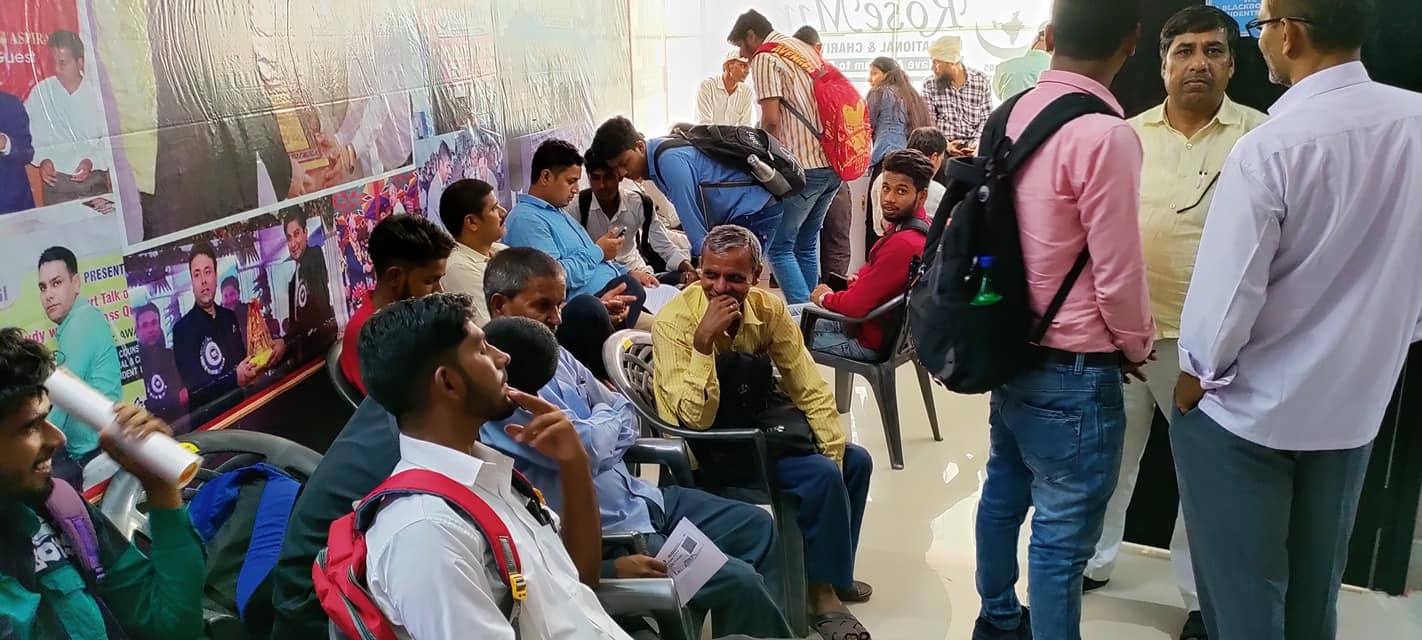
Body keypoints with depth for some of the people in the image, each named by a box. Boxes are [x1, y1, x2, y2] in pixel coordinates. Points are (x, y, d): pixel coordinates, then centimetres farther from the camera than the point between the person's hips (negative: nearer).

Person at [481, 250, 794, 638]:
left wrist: (596, 439, -9)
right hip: (602, 534, -10)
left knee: (756, 526, 12)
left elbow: (628, 421, 12)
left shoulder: (553, 354, 8)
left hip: (638, 498, 10)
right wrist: (605, 417, -1)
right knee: (739, 582, -15)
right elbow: (588, 448, -24)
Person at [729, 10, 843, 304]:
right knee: (806, 243, 17)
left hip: (802, 166, -8)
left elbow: (771, 120, -12)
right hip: (832, 161, 8)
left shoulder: (764, 59, -5)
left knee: (779, 246, -2)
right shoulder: (804, 49, 21)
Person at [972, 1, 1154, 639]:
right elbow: (1117, 273, -17)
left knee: (1004, 493, 23)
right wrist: (1136, 347, 1)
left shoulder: (1012, 115, 1)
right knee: (1062, 534, 5)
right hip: (1073, 371, -8)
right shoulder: (1105, 134, -22)